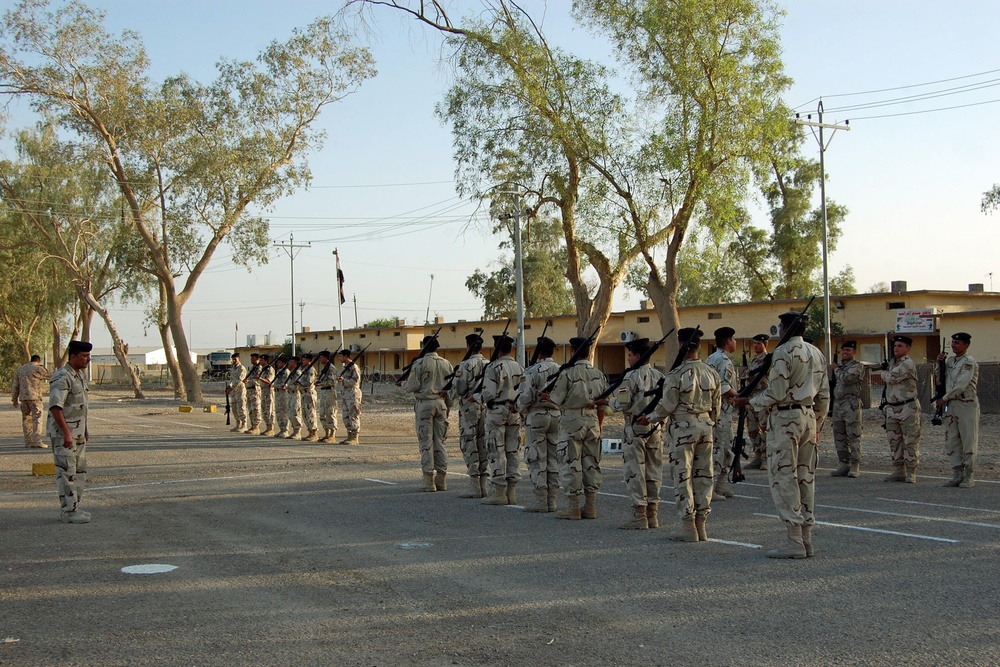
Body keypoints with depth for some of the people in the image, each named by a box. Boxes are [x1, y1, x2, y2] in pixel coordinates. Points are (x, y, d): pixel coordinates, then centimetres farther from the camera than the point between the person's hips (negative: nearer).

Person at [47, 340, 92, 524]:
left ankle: (74, 508, 20)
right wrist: (66, 432, -26)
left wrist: (85, 429, 21)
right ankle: (68, 512, -2)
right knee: (67, 472, -6)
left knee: (80, 471, 13)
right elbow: (55, 407, -24)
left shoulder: (80, 375, 13)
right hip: (63, 432, -10)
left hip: (77, 432, 10)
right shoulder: (62, 377, -18)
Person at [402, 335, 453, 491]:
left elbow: (412, 387, -11)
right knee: (440, 442, 10)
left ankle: (429, 481, -3)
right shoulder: (446, 363, 7)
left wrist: (403, 383, 11)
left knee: (426, 443, -1)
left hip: (424, 404, -5)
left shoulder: (419, 363, -9)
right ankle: (441, 480, 12)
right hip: (441, 403, 5)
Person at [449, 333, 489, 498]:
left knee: (469, 446, -2)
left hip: (469, 408, -6)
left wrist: (450, 396, 10)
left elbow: (457, 389, -11)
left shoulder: (466, 365, -12)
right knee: (483, 445, 10)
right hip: (486, 407, 6)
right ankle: (484, 484, 12)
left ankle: (474, 487, -3)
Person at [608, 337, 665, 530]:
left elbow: (621, 405, -16)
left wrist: (609, 402, 4)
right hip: (656, 428, 6)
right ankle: (652, 515, 15)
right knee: (653, 472, 11)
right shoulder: (659, 376, 8)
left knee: (635, 473, -1)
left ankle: (639, 516, -2)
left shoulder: (631, 377, -13)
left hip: (636, 429, -6)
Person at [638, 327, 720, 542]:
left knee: (682, 476, 0)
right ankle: (701, 526, 14)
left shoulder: (676, 375, -13)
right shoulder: (711, 373, 5)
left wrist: (649, 419, 4)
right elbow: (717, 407, 11)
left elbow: (666, 406, -12)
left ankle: (688, 527, 1)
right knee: (704, 476, 10)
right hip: (705, 426, 6)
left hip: (683, 428, -6)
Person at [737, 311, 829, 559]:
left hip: (785, 418, -8)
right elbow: (824, 396, 15)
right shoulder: (817, 354, 13)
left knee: (783, 479, -5)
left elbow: (776, 394, -15)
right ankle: (807, 539, 13)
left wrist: (749, 401, -1)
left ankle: (795, 542, -7)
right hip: (809, 417, 8)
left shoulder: (783, 352, -11)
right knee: (806, 478, 11)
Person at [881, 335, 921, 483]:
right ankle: (898, 471, 18)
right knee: (894, 443, 10)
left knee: (910, 442, -3)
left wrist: (885, 371, 1)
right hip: (892, 408, 9)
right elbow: (886, 379, 24)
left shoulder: (908, 363, -11)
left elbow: (892, 377, -19)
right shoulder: (893, 363, 16)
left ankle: (911, 473, 1)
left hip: (908, 408, -9)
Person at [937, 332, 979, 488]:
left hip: (967, 404, -8)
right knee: (951, 441, 7)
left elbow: (961, 385, -17)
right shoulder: (950, 361, 15)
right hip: (951, 405, 8)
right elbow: (942, 380, 23)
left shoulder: (969, 362, -10)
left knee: (968, 441, -3)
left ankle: (968, 477, 1)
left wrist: (944, 399, -10)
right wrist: (939, 364, 7)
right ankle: (957, 474, 13)